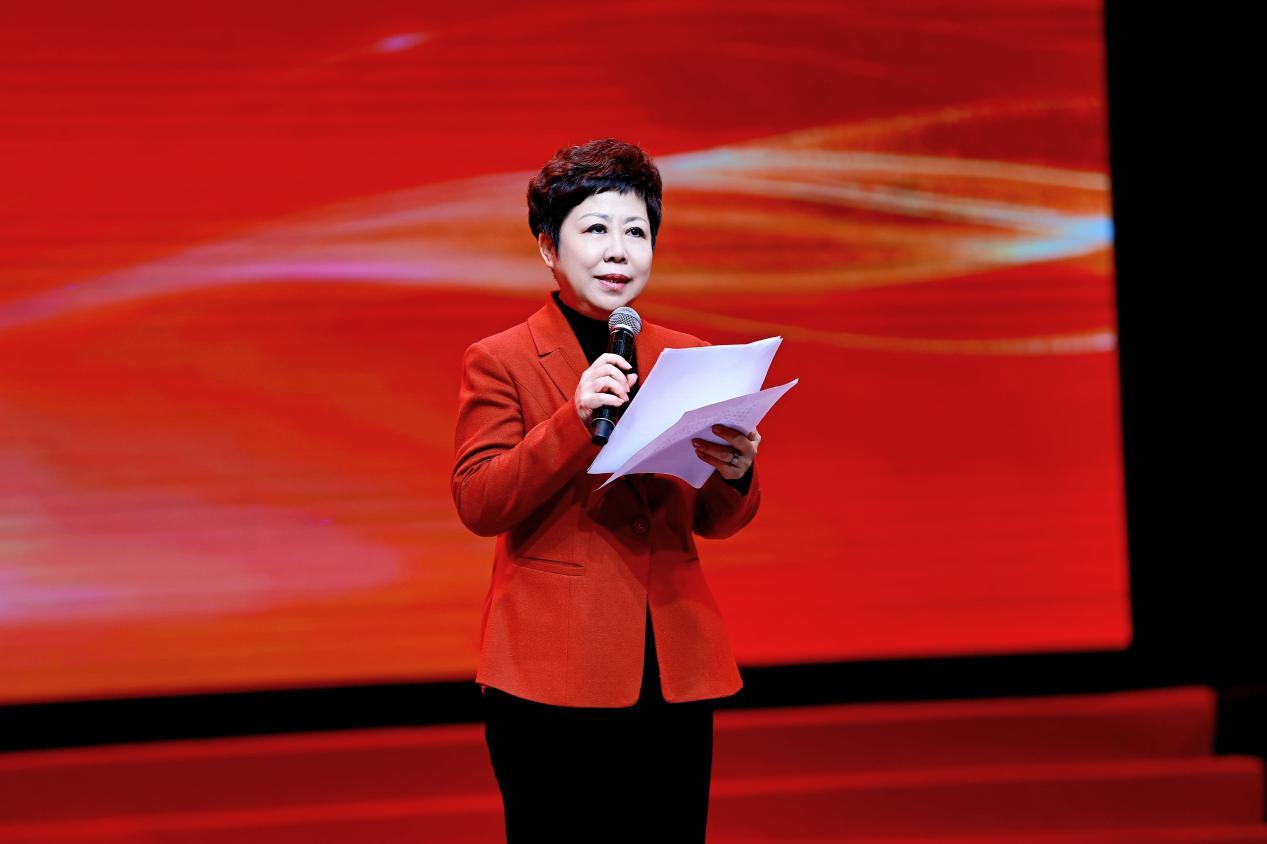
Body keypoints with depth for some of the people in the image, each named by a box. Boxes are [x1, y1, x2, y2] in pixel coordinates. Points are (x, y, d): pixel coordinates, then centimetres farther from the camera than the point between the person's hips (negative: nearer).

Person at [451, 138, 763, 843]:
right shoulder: (500, 361, 0)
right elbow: (478, 505, -9)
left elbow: (716, 521, 14)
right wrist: (575, 419, -20)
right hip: (554, 676, -4)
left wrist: (736, 474, -9)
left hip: (676, 673, 4)